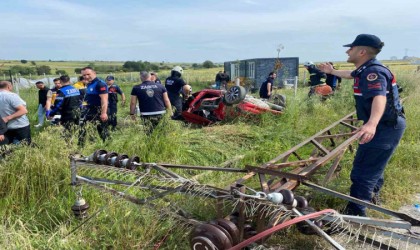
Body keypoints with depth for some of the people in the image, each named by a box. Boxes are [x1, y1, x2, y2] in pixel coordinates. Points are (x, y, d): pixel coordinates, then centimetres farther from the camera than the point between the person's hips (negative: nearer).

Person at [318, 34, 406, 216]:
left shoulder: (373, 72, -24)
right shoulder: (366, 70, 9)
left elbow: (379, 97, -42)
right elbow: (351, 74, 34)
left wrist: (372, 124, -60)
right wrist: (332, 71, 49)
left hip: (386, 127, -11)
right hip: (386, 125, 11)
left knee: (363, 171, -12)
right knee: (374, 164, 29)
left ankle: (355, 213, -7)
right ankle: (371, 196, 50)